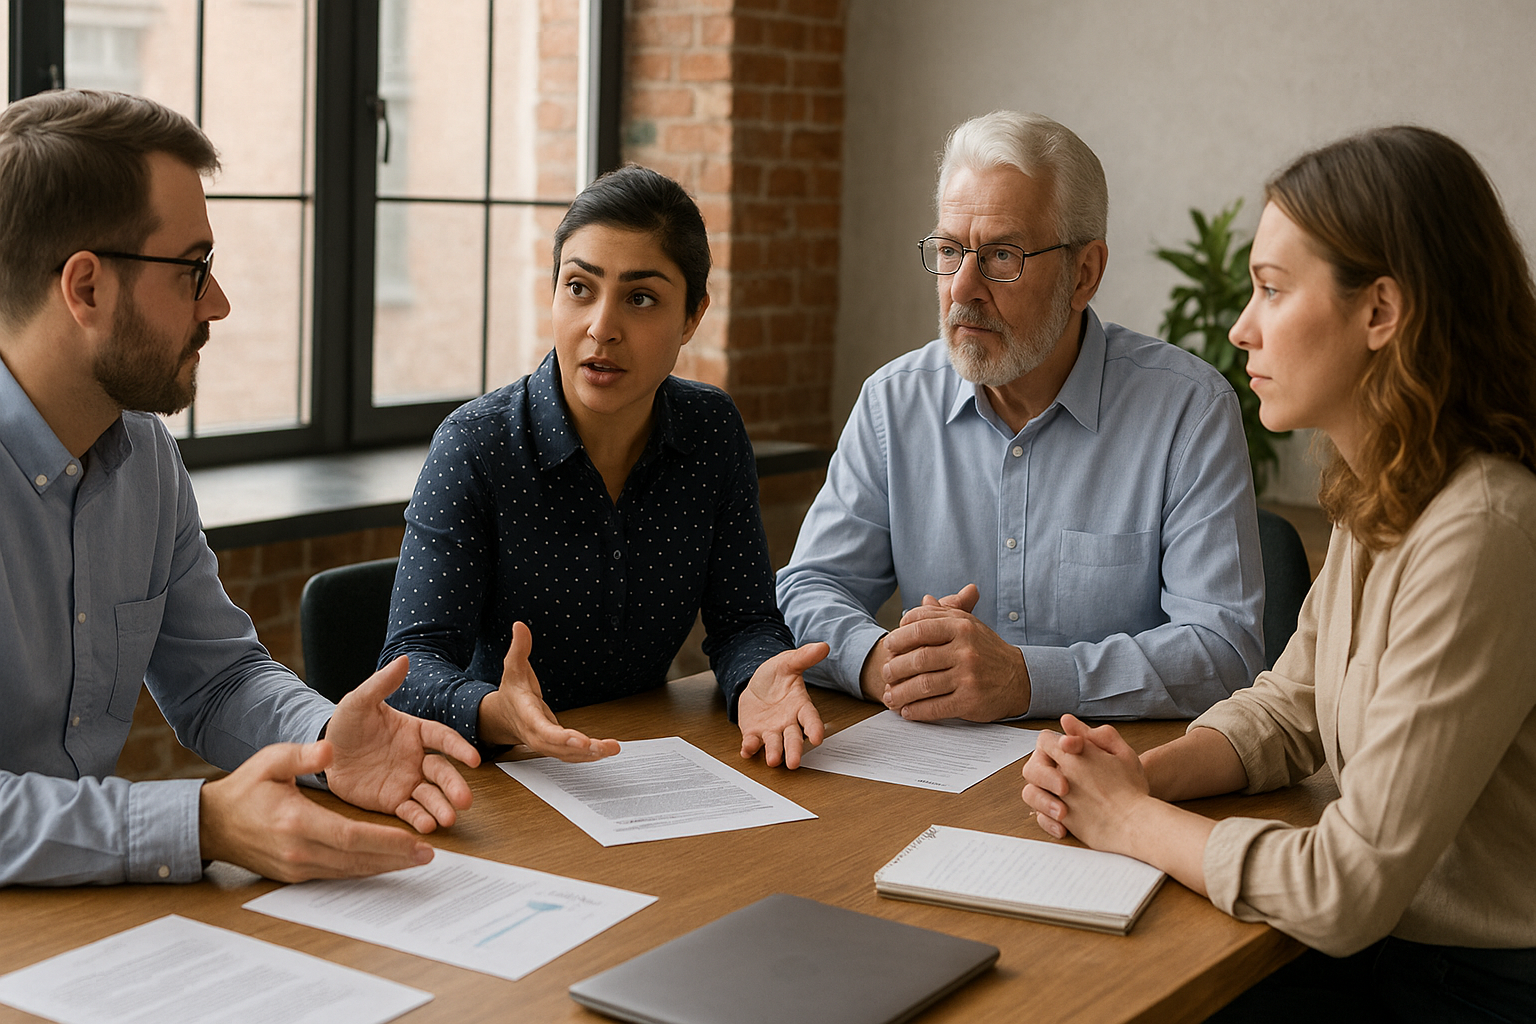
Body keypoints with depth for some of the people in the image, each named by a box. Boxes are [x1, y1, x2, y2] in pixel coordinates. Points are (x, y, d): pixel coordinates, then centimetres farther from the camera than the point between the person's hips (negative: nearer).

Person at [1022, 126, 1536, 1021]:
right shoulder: (1377, 498, 4)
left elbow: (1347, 891, -24)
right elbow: (1289, 710, 15)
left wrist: (1131, 819, -10)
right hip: (1385, 947, 7)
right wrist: (1145, 774, -4)